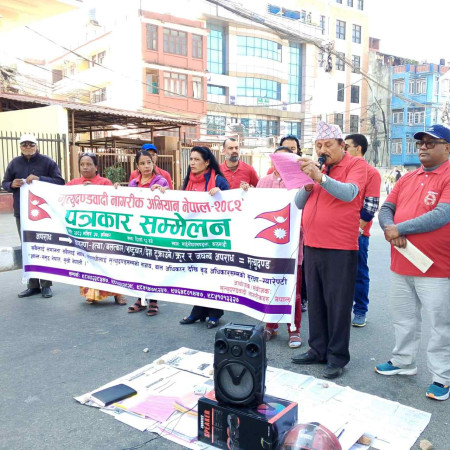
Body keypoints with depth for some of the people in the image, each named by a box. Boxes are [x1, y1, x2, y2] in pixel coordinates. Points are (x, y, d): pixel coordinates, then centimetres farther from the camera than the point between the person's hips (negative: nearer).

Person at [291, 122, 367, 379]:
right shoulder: (316, 168, 15)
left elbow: (350, 193, -22)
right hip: (312, 246, 7)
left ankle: (337, 356, 14)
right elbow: (299, 204, 13)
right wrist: (307, 185, -7)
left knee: (338, 304, 2)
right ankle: (318, 349, 26)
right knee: (316, 301, 13)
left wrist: (319, 177, -33)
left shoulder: (356, 165, -3)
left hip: (340, 249, -6)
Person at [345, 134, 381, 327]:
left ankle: (360, 311, 17)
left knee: (359, 273, 6)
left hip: (357, 233, -5)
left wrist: (358, 228, -15)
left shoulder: (371, 173, -5)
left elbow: (371, 206, -10)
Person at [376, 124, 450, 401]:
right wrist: (390, 228, -13)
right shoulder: (406, 179, 12)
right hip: (401, 264, 7)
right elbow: (386, 209, 9)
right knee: (404, 319, 18)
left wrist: (400, 228, -18)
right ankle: (404, 362, 35)